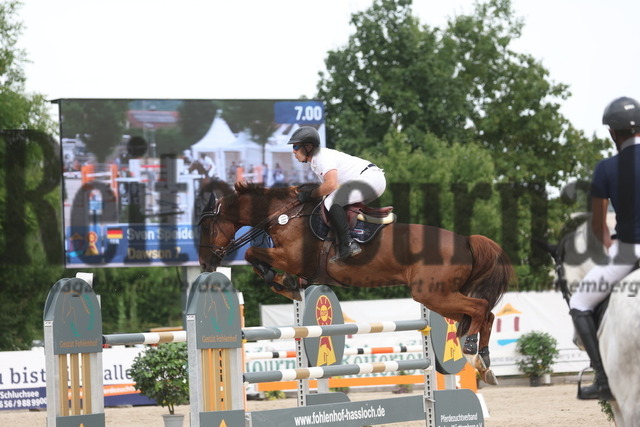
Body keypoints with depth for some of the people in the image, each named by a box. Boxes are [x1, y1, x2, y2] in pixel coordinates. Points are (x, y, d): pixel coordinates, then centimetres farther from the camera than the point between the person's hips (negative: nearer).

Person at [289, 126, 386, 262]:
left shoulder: (323, 156, -15)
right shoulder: (313, 162, 17)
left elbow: (331, 185, -28)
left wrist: (309, 195, -15)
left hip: (372, 177, -11)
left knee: (332, 201, -23)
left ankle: (347, 244, -29)